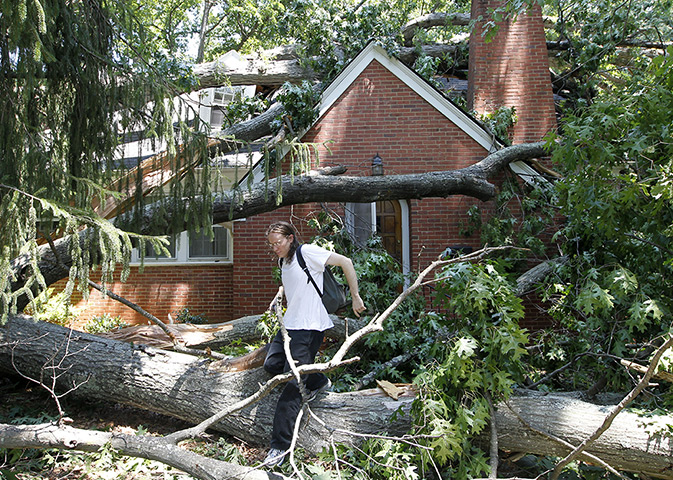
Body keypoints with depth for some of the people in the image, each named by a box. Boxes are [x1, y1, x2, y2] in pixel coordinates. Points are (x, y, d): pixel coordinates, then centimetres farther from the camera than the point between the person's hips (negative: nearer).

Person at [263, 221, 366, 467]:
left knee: (292, 385, -11)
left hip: (309, 328, -9)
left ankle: (280, 445, -8)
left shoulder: (307, 252, -9)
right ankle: (318, 382, 25)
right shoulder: (284, 263, 16)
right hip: (290, 325, 9)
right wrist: (277, 299, 16)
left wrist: (355, 297, -8)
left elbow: (346, 262, -9)